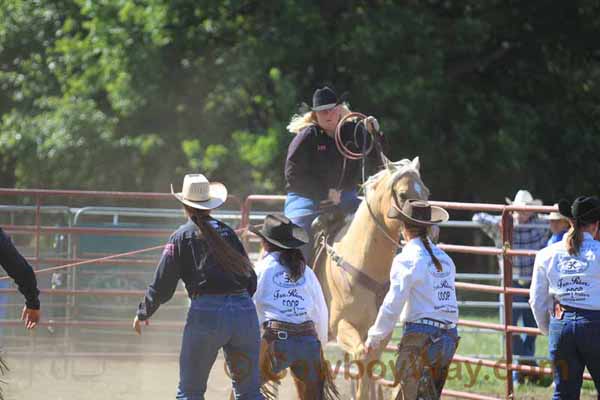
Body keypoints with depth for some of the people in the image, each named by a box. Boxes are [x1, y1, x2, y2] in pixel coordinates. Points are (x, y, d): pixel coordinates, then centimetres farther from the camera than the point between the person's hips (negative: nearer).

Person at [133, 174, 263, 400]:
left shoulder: (182, 237, 4)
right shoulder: (227, 232, 15)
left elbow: (162, 286, 4)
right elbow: (251, 279, 16)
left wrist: (143, 314, 20)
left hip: (206, 313, -4)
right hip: (244, 309, 4)